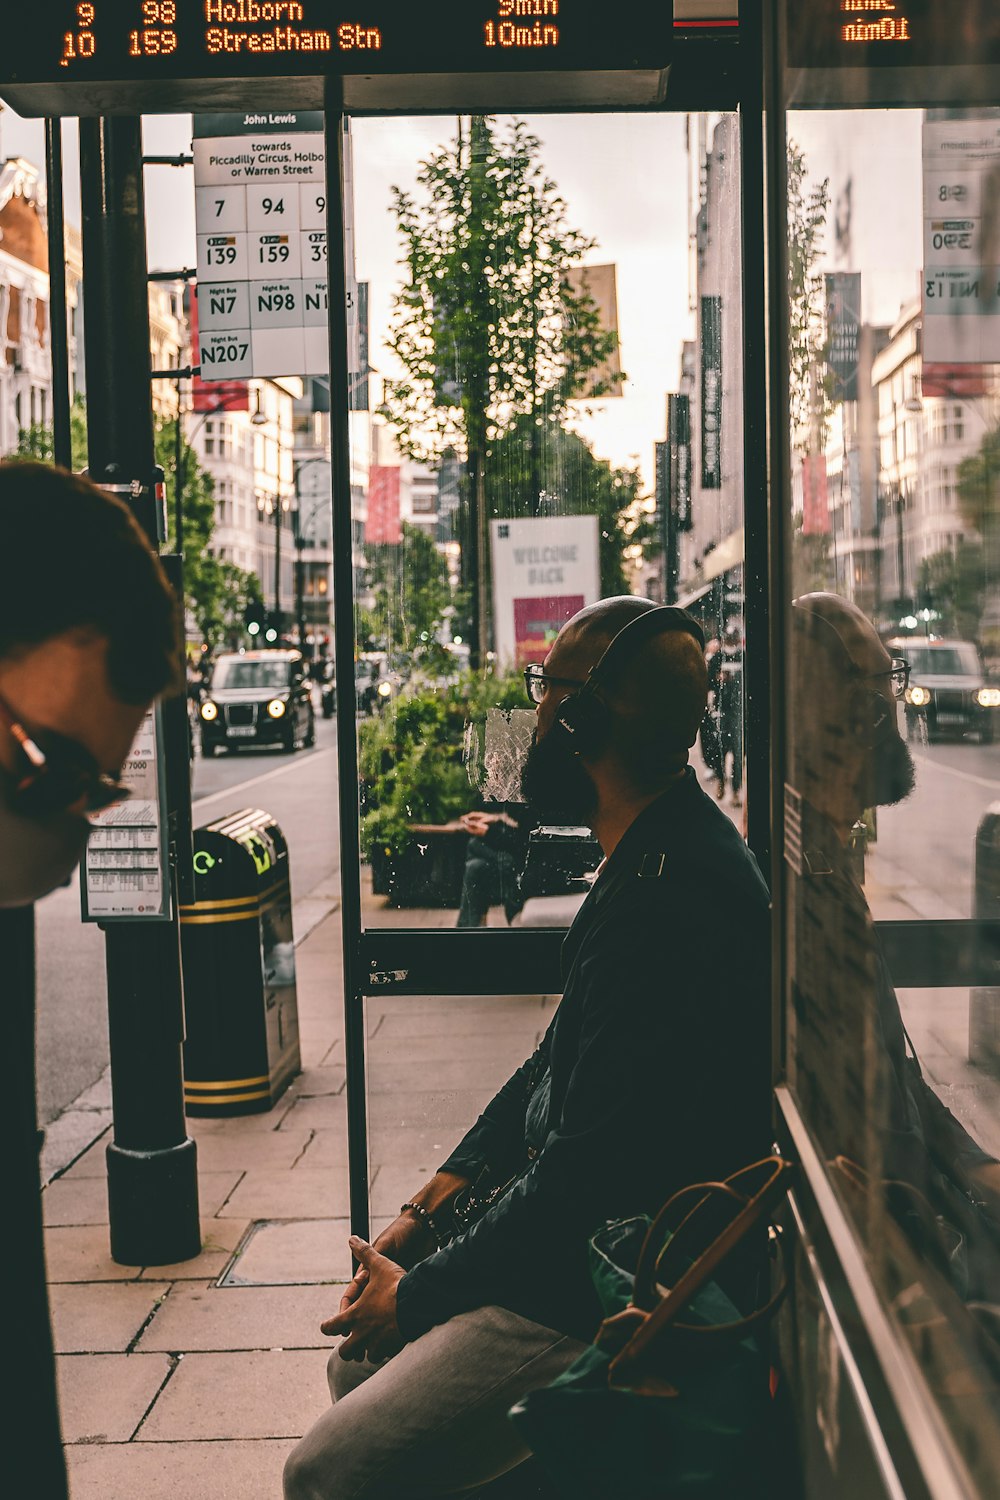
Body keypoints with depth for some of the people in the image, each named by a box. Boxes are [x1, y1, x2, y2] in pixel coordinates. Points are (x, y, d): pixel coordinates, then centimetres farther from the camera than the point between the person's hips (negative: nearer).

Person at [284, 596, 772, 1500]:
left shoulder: (667, 902, -28)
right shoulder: (661, 855, 7)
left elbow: (590, 1174, -26)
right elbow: (559, 1063, 14)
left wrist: (416, 1292, -11)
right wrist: (427, 1210, 8)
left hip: (612, 1300, -10)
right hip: (570, 1235, 10)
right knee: (357, 1365, 18)